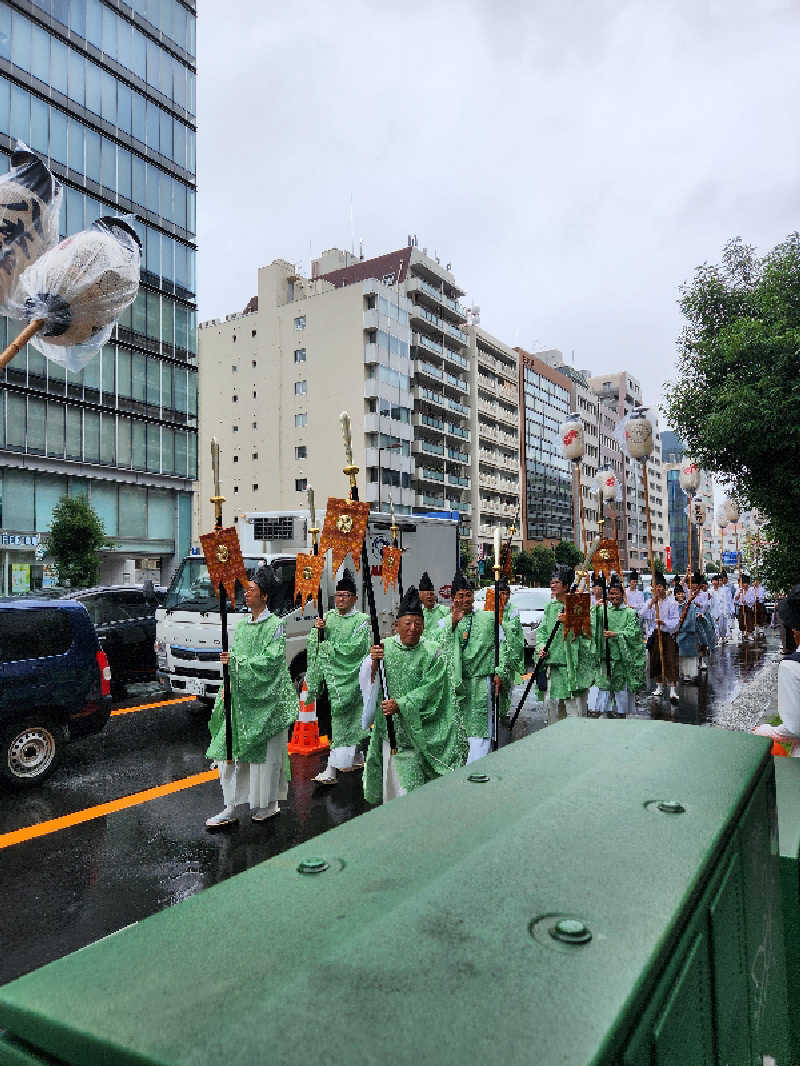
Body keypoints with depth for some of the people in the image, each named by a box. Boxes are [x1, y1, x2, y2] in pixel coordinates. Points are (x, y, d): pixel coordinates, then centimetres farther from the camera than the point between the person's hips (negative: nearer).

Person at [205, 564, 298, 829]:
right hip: (241, 697, 6)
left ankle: (270, 803, 19)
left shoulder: (275, 626, -8)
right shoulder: (241, 625, 12)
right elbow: (233, 659, 13)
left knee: (267, 751, 3)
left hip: (266, 698, -6)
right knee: (232, 748, 3)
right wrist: (227, 687, 1)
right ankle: (231, 807, 11)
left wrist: (237, 660, -17)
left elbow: (271, 660, -16)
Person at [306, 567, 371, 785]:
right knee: (349, 720, 15)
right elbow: (313, 644, 7)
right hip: (332, 676, 5)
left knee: (341, 720, -8)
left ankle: (331, 771, -9)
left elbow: (354, 648, -15)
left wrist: (328, 646, -12)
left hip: (350, 676, -5)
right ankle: (356, 759, 31)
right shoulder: (328, 617, 11)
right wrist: (317, 629, -13)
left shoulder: (361, 620, -4)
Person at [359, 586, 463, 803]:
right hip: (390, 727, 2)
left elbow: (429, 689, -10)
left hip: (421, 727, -1)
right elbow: (369, 682, -5)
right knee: (394, 775, 5)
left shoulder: (432, 652, -4)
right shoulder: (384, 647, 1)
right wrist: (373, 661, -24)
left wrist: (400, 704, -19)